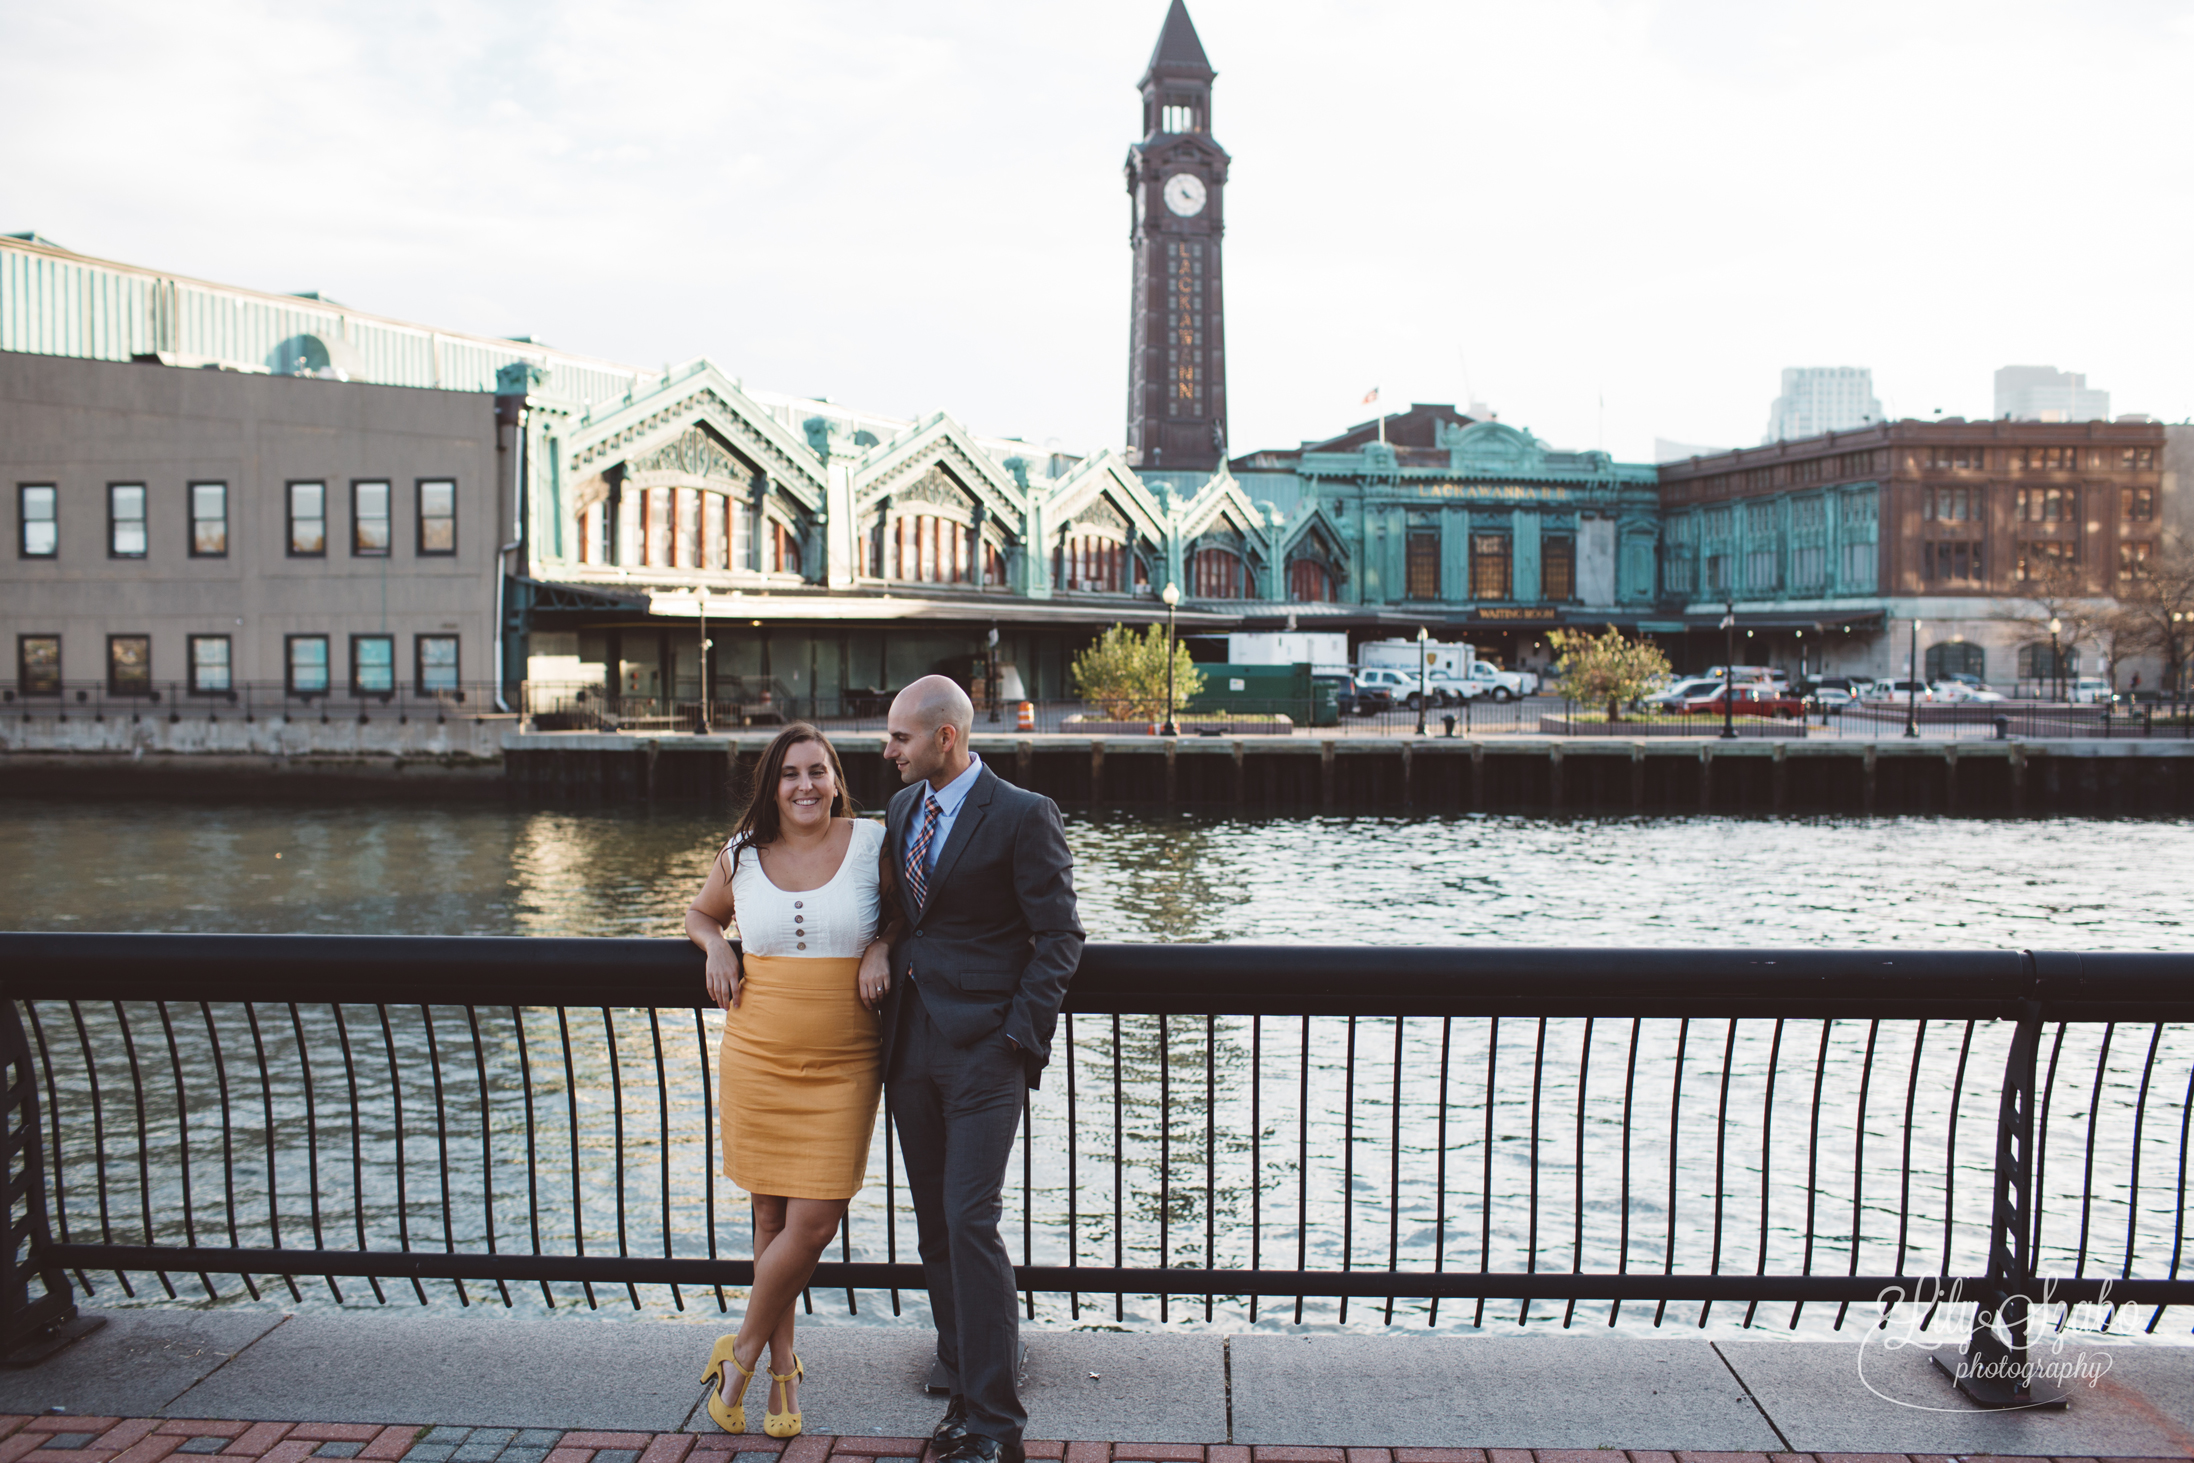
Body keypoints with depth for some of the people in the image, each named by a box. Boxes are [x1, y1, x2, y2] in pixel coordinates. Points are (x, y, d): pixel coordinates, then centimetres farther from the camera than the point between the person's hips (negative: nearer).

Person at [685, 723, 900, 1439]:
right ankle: (782, 1366, 27)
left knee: (812, 1224, -5)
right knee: (772, 1218, 9)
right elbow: (701, 913, 22)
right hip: (757, 1057, 2)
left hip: (843, 1065, -1)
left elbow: (908, 913, 13)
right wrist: (716, 946, 1)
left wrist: (882, 947, -6)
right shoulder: (740, 855, 4)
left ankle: (740, 1354, 18)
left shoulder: (872, 843, -1)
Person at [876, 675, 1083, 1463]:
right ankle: (967, 1390, 24)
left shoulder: (1023, 816, -9)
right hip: (911, 1043, 7)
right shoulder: (902, 806, 12)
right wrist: (889, 971, 9)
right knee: (934, 1225, 11)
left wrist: (1018, 1036, -14)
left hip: (984, 1047, -7)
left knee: (970, 1223, -11)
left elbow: (1059, 936, -9)